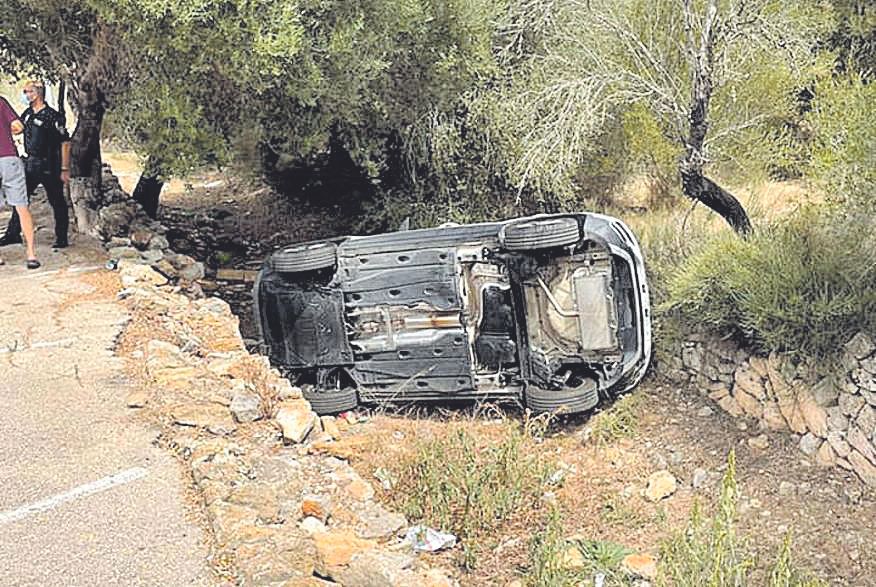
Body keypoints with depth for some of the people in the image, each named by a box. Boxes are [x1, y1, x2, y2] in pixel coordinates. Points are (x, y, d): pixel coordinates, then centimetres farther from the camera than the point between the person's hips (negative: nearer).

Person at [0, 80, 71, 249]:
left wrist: (65, 170, -16)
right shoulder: (27, 113, 8)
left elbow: (65, 143, -13)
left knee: (57, 202, 2)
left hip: (49, 166, -7)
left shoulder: (52, 116, -13)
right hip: (31, 163, 7)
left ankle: (61, 238, 10)